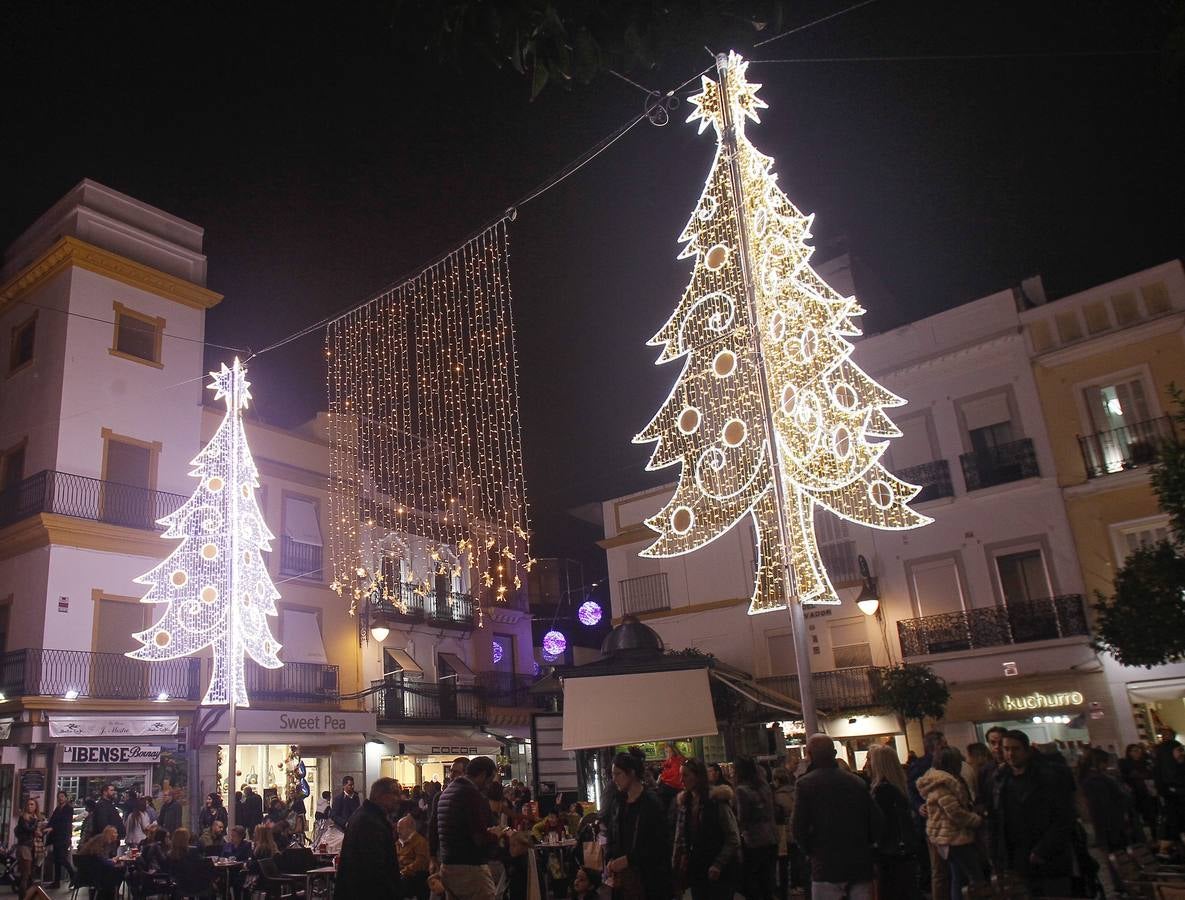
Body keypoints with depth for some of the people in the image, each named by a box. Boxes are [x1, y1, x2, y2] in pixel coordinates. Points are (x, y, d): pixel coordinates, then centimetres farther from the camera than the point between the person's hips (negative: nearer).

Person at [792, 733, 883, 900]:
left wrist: (810, 851, 5)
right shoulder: (857, 782, 5)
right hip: (861, 863, 4)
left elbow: (799, 827, -12)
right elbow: (876, 821, 6)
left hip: (826, 866, -4)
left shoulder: (805, 784, -8)